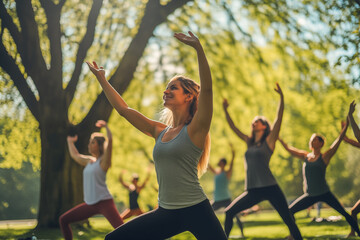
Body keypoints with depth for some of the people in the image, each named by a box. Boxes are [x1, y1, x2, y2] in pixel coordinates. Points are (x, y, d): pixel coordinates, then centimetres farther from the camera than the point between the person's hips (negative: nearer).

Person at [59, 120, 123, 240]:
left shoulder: (103, 160, -5)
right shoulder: (89, 161, 15)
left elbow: (110, 140, -20)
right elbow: (75, 155, 34)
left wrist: (106, 126, -10)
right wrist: (70, 142, 46)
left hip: (104, 203, -8)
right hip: (90, 204, 8)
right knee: (63, 220, 10)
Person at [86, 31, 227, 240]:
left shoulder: (194, 130, -6)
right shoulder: (159, 131, 11)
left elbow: (207, 88, -20)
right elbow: (124, 109, 18)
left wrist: (199, 48, -28)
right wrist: (102, 79, 21)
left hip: (196, 211, -6)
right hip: (166, 213, 6)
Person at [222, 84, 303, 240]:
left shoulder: (269, 141, 2)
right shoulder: (249, 142, 16)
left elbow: (279, 118, -7)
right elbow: (233, 127, 23)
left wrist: (281, 97, -13)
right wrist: (225, 110, 25)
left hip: (270, 188, -5)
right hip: (252, 191, 5)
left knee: (289, 220, -6)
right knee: (229, 212, -2)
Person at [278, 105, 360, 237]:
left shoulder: (325, 157, -5)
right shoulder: (305, 156, 7)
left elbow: (338, 141, -12)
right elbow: (289, 148, 13)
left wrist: (346, 126, -19)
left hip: (324, 194, -4)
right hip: (310, 195, 4)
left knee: (345, 213, -9)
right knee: (289, 211, 0)